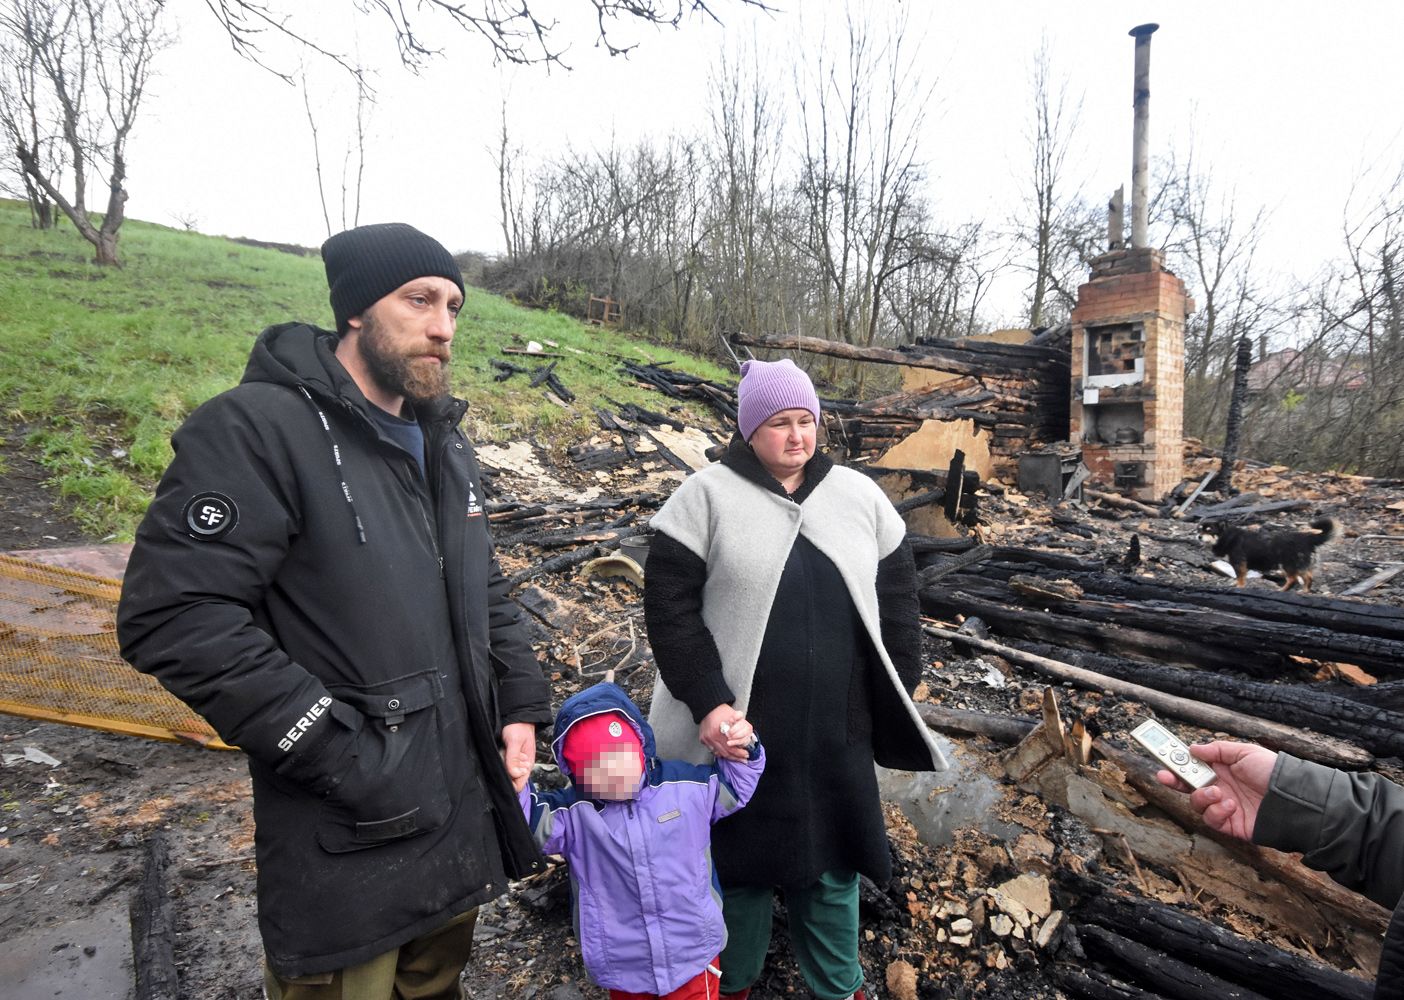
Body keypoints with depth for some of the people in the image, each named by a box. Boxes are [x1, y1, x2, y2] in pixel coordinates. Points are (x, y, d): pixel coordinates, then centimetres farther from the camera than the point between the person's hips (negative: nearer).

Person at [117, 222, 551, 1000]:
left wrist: (522, 703, 6)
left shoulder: (443, 444, 9)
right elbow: (175, 614, -22)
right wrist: (334, 749, -22)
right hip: (348, 845, -7)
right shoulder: (257, 428, -16)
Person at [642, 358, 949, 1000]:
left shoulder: (859, 495, 5)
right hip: (740, 729, -3)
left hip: (839, 735, 3)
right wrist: (707, 701, -17)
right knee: (741, 859, 15)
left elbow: (897, 595, 10)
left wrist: (900, 698, 7)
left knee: (832, 864, 17)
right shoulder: (706, 497, -7)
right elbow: (670, 604, -10)